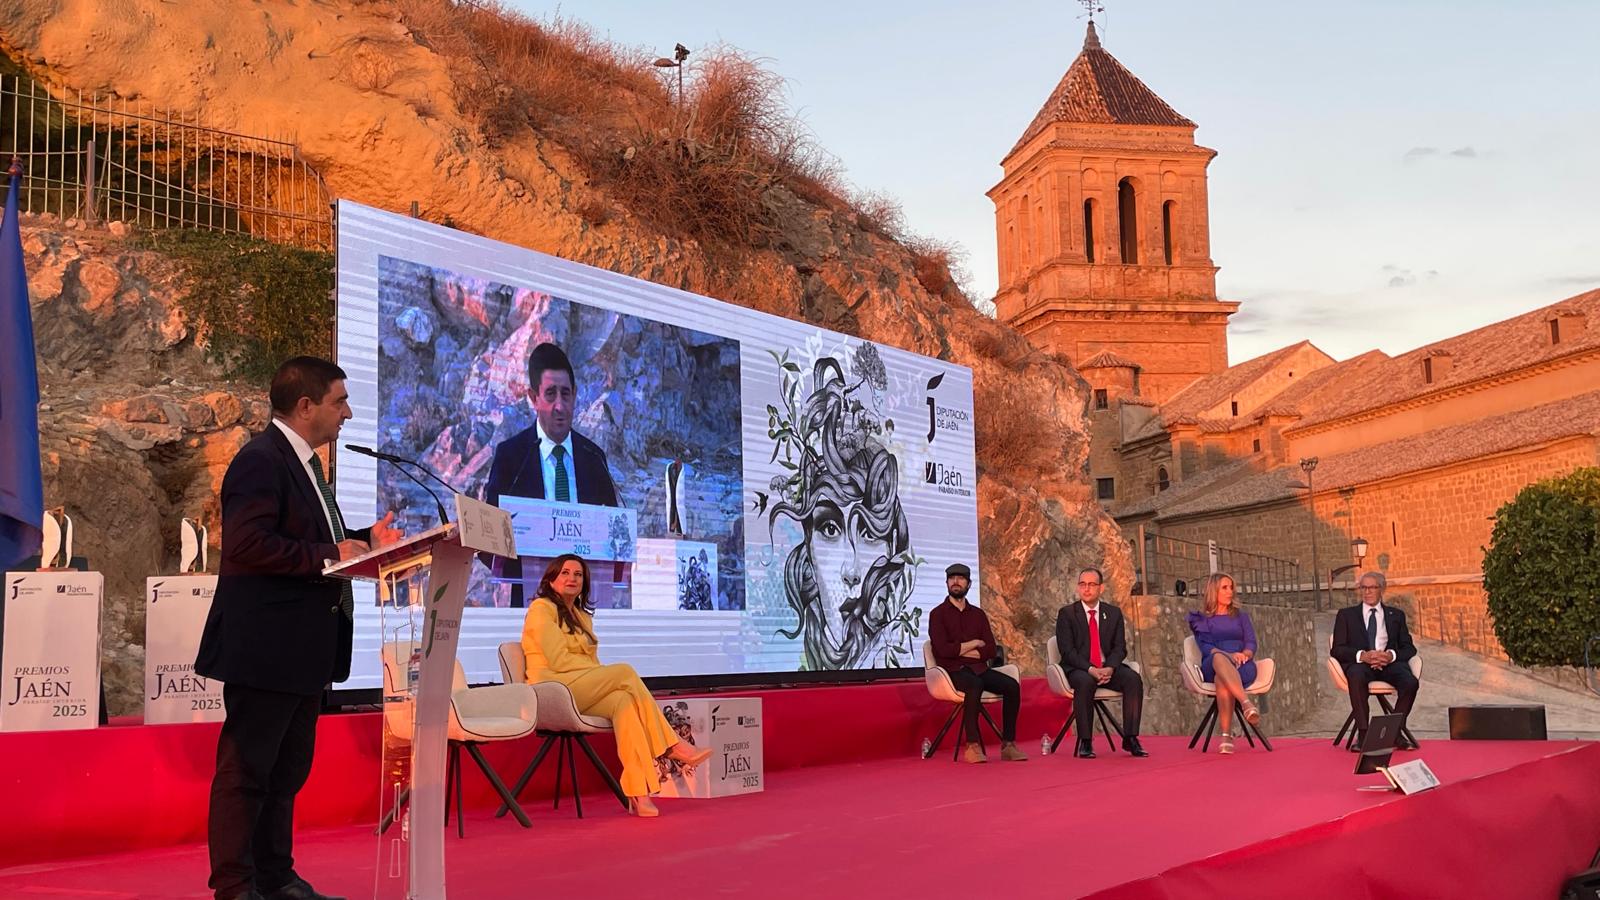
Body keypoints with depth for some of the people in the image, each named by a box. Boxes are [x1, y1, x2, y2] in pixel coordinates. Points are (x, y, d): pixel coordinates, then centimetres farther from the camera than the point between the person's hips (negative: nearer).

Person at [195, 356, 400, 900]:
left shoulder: (303, 462, 17)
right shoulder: (260, 460, -15)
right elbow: (248, 545, -25)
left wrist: (364, 540, 9)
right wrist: (330, 556, -23)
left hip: (304, 648, 10)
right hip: (265, 646, -10)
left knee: (287, 771, 16)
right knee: (245, 770, -2)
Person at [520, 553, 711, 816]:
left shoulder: (583, 616, 25)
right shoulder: (542, 608, 0)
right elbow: (559, 660, -11)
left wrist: (607, 677, -6)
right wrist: (612, 675, -11)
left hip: (583, 695, 6)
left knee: (624, 700, -28)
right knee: (625, 672, -25)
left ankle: (637, 793, -41)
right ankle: (671, 746, -23)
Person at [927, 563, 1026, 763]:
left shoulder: (978, 614, 17)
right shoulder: (938, 614, 5)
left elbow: (991, 650, 8)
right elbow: (943, 650, -9)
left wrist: (962, 650, -6)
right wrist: (974, 644, 0)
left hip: (979, 669, 5)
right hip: (953, 670, -5)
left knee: (1012, 685, -21)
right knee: (975, 685, -37)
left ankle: (1008, 744, -19)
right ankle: (972, 746, -33)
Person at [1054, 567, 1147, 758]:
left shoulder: (1114, 613, 12)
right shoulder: (1066, 613, 2)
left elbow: (1120, 647, 5)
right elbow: (1067, 650, -7)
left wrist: (1109, 668, -16)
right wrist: (1090, 669, -22)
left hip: (1108, 668, 3)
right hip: (1078, 669, -3)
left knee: (1134, 679, -26)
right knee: (1085, 682, -37)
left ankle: (1130, 738, -21)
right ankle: (1085, 742, -29)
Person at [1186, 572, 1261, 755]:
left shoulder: (1241, 616, 24)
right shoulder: (1201, 619, 16)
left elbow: (1251, 643, 10)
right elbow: (1205, 647, 0)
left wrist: (1244, 654, -15)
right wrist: (1229, 655, -19)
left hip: (1242, 666, 1)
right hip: (1211, 667, -1)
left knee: (1222, 679, -38)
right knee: (1219, 658, -41)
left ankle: (1227, 735, -47)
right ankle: (1246, 703, -60)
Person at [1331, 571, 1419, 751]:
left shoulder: (1396, 615, 22)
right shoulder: (1346, 615, 17)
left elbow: (1409, 648, 13)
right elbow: (1337, 650, 6)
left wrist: (1391, 655, -11)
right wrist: (1362, 655, -14)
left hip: (1390, 663, 2)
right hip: (1360, 663, -2)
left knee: (1411, 682, -31)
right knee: (1356, 678, -38)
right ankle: (1363, 733, -31)